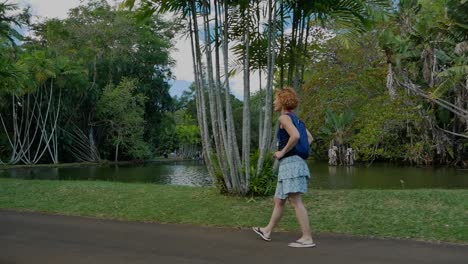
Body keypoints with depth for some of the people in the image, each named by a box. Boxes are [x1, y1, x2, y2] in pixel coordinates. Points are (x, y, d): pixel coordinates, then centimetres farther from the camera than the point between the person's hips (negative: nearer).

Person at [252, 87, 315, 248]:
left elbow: (295, 136, -25)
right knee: (279, 201, 17)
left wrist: (282, 151, -15)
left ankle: (307, 238, -8)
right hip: (289, 164, 10)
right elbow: (309, 138, 23)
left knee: (295, 201, -10)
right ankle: (267, 231, 29)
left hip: (290, 163, -10)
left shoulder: (284, 117, -8)